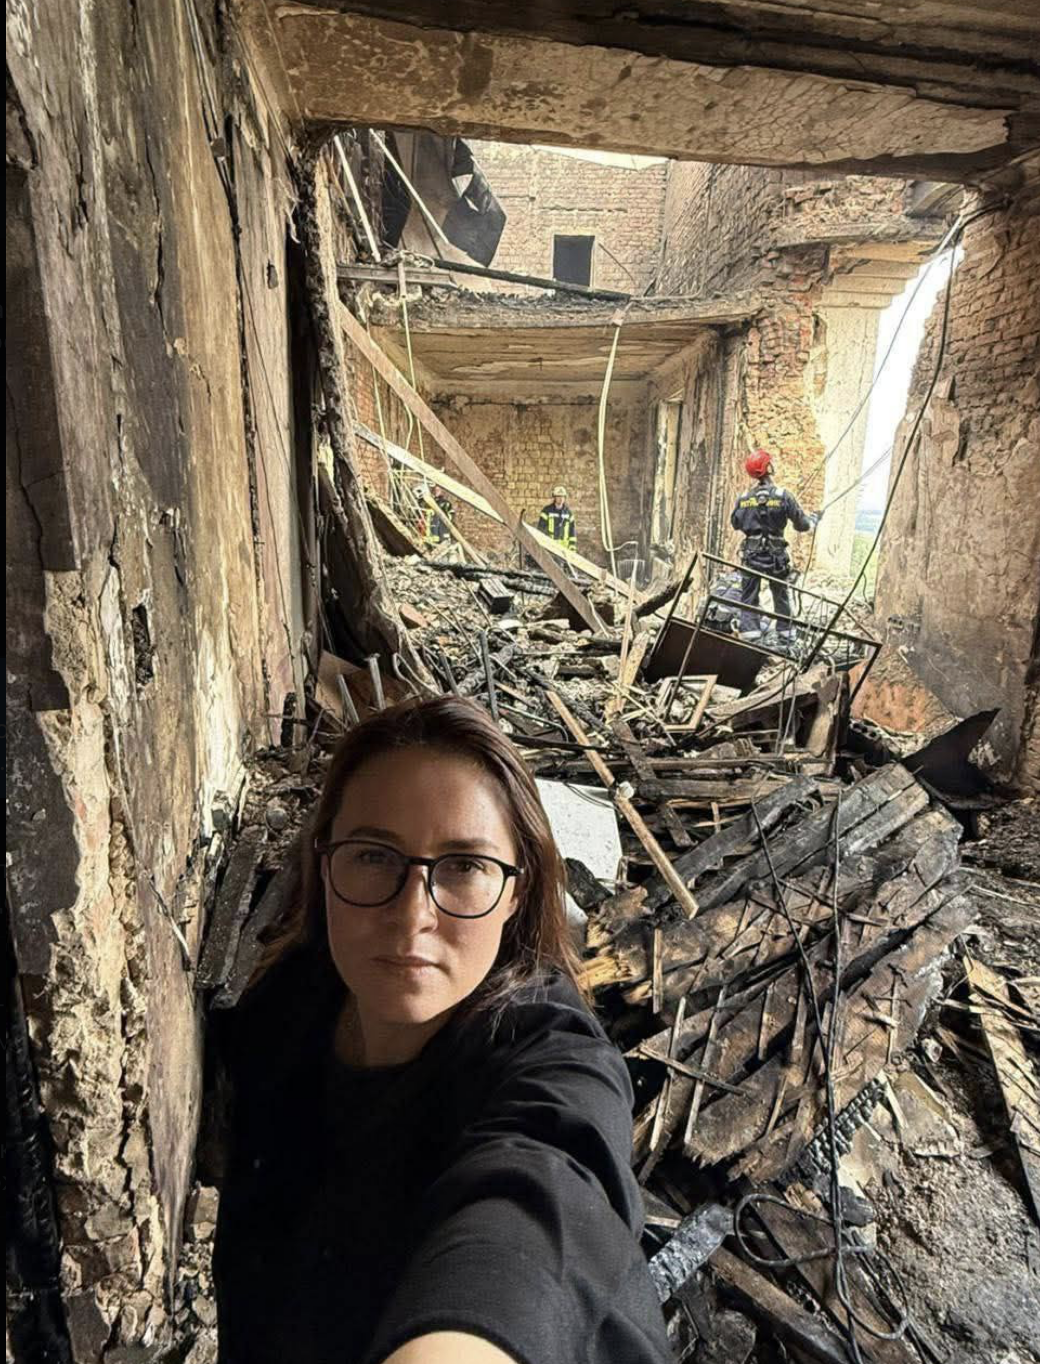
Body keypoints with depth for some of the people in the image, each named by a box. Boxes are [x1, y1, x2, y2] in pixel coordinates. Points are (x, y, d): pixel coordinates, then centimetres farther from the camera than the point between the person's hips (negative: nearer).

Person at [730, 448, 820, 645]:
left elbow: (735, 524, 10)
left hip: (751, 554, 1)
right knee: (781, 594, 16)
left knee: (748, 595, 7)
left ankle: (749, 630, 1)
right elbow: (801, 524, -3)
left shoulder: (744, 497, -3)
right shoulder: (784, 496, -10)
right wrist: (813, 519, 18)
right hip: (776, 554, -1)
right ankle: (785, 631, 25)